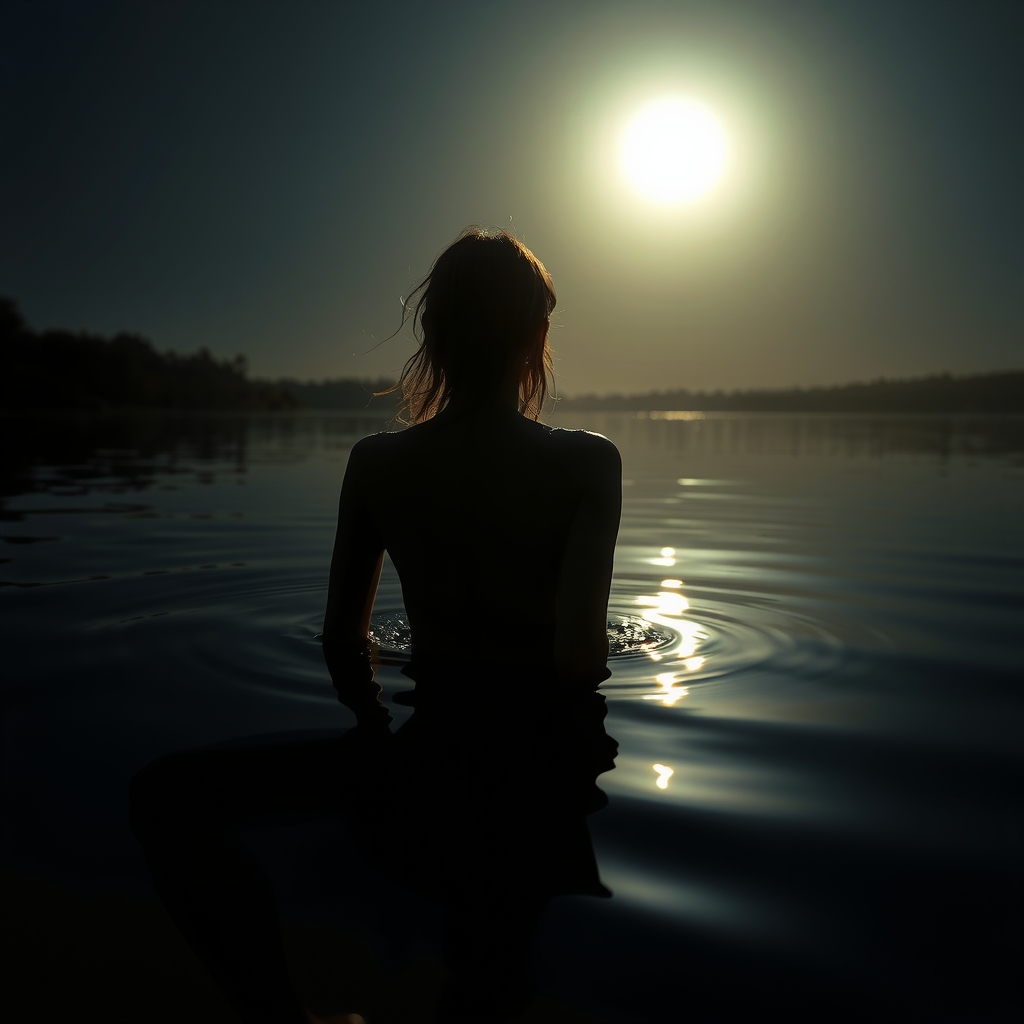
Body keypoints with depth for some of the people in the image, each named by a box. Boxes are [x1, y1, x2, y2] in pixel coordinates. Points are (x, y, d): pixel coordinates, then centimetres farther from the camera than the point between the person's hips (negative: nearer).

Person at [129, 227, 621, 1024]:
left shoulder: (379, 463, -8)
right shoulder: (589, 463, -13)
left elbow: (343, 645, 0)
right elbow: (579, 655, -23)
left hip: (432, 759, -1)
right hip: (545, 779, 2)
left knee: (168, 796, 8)